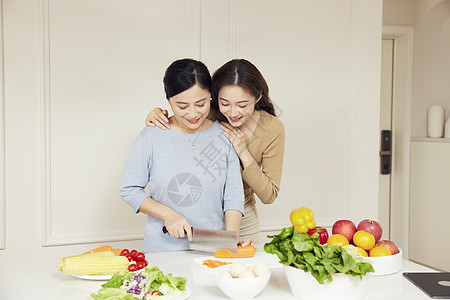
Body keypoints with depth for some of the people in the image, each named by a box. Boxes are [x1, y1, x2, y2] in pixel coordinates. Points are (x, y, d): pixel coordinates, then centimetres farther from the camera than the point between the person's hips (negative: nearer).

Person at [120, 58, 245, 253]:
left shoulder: (223, 136, 4)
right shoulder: (151, 137, -1)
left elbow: (233, 195, 5)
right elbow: (129, 190, 3)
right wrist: (169, 215, -9)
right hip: (163, 248, -1)